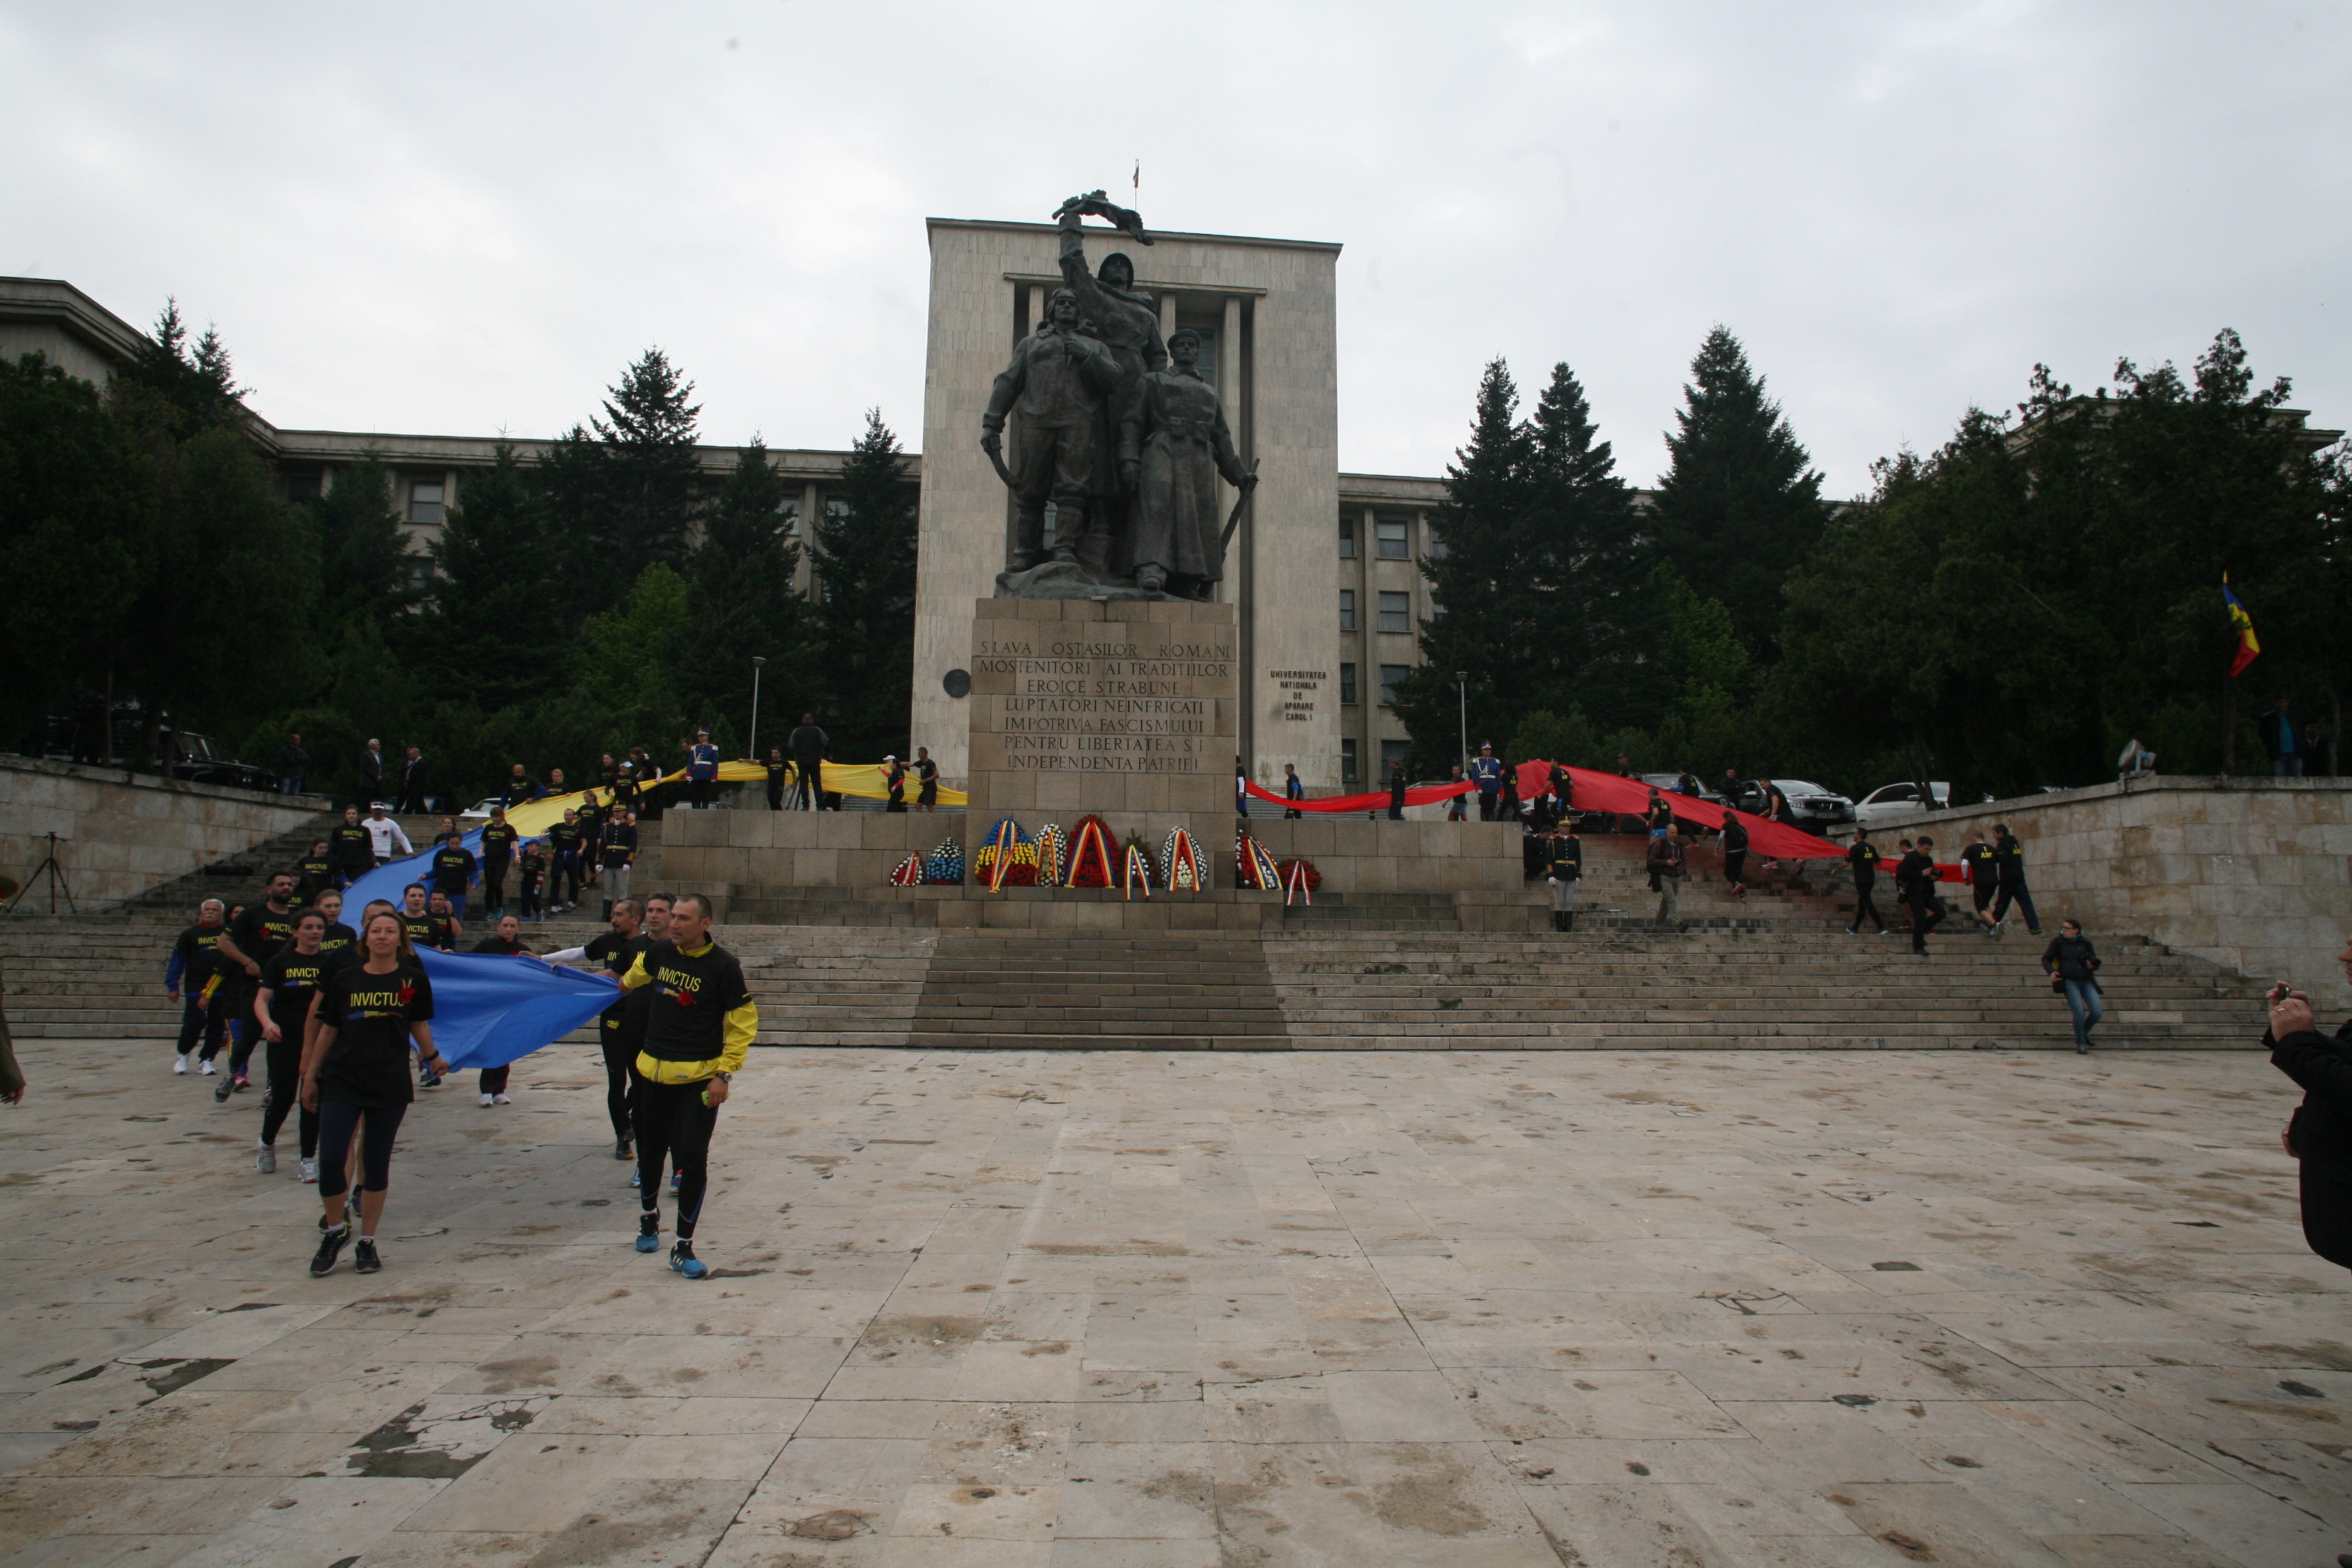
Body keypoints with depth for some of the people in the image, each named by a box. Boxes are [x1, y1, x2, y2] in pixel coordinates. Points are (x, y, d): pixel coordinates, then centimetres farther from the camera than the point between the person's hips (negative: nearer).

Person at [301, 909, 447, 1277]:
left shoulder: (413, 979, 2)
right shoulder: (345, 978, 4)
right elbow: (328, 1029, 11)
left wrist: (432, 1057, 2)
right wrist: (310, 1076, 13)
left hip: (390, 1084, 0)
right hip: (341, 1081, 1)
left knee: (376, 1164, 6)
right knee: (330, 1161, -8)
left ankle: (367, 1243, 20)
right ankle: (336, 1230, 18)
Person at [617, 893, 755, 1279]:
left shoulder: (723, 966, -14)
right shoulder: (659, 952, 0)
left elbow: (743, 1024, -10)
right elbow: (638, 973, 27)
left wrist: (724, 1074, -15)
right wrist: (624, 984, 45)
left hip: (699, 1079, -5)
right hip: (653, 1071, 5)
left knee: (693, 1158, -9)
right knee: (650, 1153, 17)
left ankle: (683, 1247, 3)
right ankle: (649, 1220, 42)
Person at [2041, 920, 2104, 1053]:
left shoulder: (2085, 943, 12)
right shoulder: (2058, 942, 7)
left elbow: (2095, 964, 18)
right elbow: (2046, 959, 8)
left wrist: (2092, 965, -7)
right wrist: (2051, 972, -11)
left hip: (2087, 981, 3)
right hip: (2070, 982, -3)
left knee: (2097, 1012, -9)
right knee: (2079, 1012, -16)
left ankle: (2084, 1032, 21)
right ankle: (2081, 1043, 1)